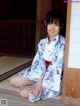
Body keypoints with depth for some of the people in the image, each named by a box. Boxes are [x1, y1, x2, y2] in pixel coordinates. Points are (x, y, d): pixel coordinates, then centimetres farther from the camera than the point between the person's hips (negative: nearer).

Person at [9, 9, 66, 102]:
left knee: (24, 93, -20)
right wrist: (39, 81, -21)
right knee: (13, 80, 2)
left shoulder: (63, 43, -18)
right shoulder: (42, 42, 2)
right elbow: (39, 62, -6)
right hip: (41, 73, 6)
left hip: (53, 78, -6)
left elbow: (56, 67, -20)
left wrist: (41, 85, -21)